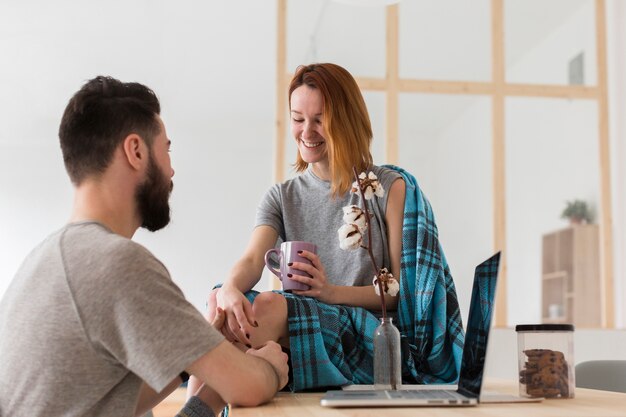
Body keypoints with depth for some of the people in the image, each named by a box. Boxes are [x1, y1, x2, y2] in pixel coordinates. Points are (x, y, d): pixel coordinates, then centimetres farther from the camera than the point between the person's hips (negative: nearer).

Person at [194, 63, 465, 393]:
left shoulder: (390, 188, 4)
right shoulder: (281, 197, 15)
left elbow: (403, 288, -1)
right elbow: (252, 259, -4)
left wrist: (332, 292, -19)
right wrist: (230, 289, -30)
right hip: (299, 328, 3)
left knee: (270, 305, -34)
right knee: (220, 304, -30)